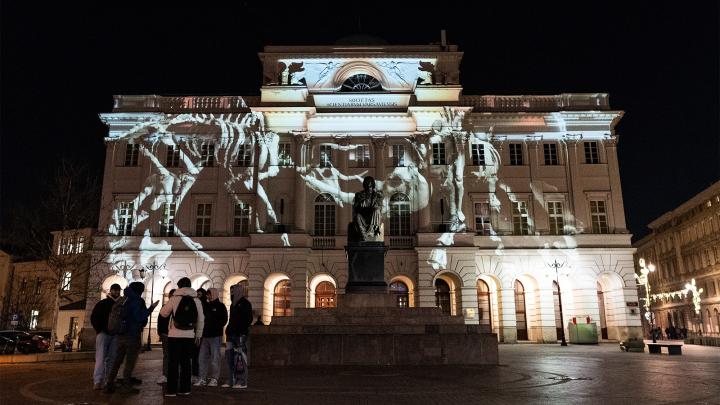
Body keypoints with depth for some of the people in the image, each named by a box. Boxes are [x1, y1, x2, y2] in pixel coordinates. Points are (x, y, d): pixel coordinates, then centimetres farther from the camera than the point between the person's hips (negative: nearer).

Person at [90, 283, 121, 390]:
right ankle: (97, 381, -12)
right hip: (103, 333, -3)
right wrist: (99, 330, -6)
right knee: (101, 357, -9)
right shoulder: (102, 303, 7)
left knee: (111, 358, 3)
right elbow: (93, 317, 4)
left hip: (115, 335, 3)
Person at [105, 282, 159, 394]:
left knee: (117, 360, 11)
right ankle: (126, 384, 1)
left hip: (120, 335, 7)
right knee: (130, 361, 0)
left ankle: (110, 384, 10)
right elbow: (140, 317, -18)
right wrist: (151, 308, -14)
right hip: (132, 335, -7)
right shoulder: (137, 301, -11)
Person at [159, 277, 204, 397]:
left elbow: (163, 313, 5)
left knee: (173, 363, 4)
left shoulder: (174, 299, -5)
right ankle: (185, 389, 13)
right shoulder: (196, 300, 3)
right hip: (189, 336, 3)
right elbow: (201, 320, 5)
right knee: (186, 363, 11)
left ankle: (171, 389, 5)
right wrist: (198, 335, 13)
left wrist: (167, 304, 23)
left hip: (175, 335, -3)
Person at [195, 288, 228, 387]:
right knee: (203, 357, 6)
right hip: (205, 335, 6)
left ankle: (214, 379, 3)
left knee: (215, 357, -2)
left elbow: (224, 320, -5)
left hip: (215, 335, -6)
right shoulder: (205, 305, 15)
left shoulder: (220, 306, 0)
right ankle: (202, 378, 12)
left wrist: (216, 327, -15)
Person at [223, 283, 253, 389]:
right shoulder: (234, 304, 20)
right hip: (232, 334, 9)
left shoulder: (245, 303, -6)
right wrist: (228, 329, 15)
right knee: (230, 357, 8)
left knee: (240, 358, -8)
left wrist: (241, 330, -18)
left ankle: (242, 382, -3)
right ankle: (231, 381, 15)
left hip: (240, 335, -9)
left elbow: (249, 319, -12)